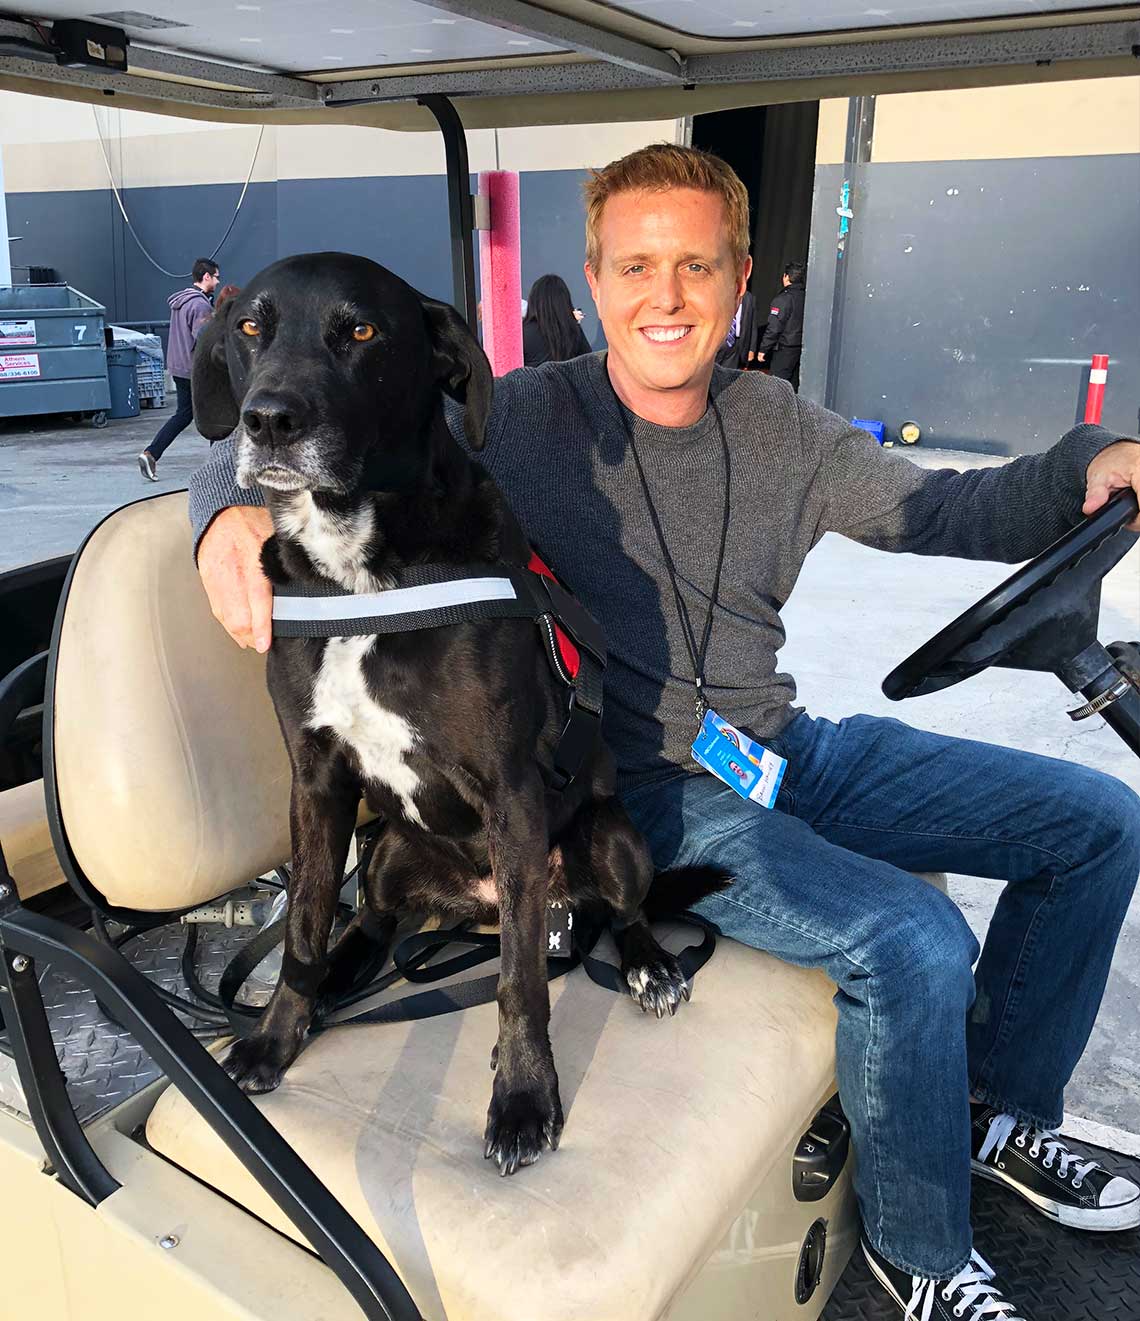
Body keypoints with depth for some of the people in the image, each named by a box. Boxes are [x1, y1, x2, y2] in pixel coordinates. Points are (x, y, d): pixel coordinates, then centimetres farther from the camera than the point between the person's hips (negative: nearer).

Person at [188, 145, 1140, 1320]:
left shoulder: (778, 426, 5)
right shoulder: (525, 423, -12)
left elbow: (947, 510, 6)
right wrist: (228, 509, -36)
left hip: (788, 750, 7)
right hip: (646, 792, -7)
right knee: (912, 941, -30)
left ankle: (999, 1111, 26)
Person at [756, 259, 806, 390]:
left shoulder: (783, 299, -14)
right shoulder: (806, 296, 4)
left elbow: (773, 328, -17)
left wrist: (763, 350, -9)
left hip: (784, 350, -7)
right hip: (801, 349, 7)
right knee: (793, 385, 14)